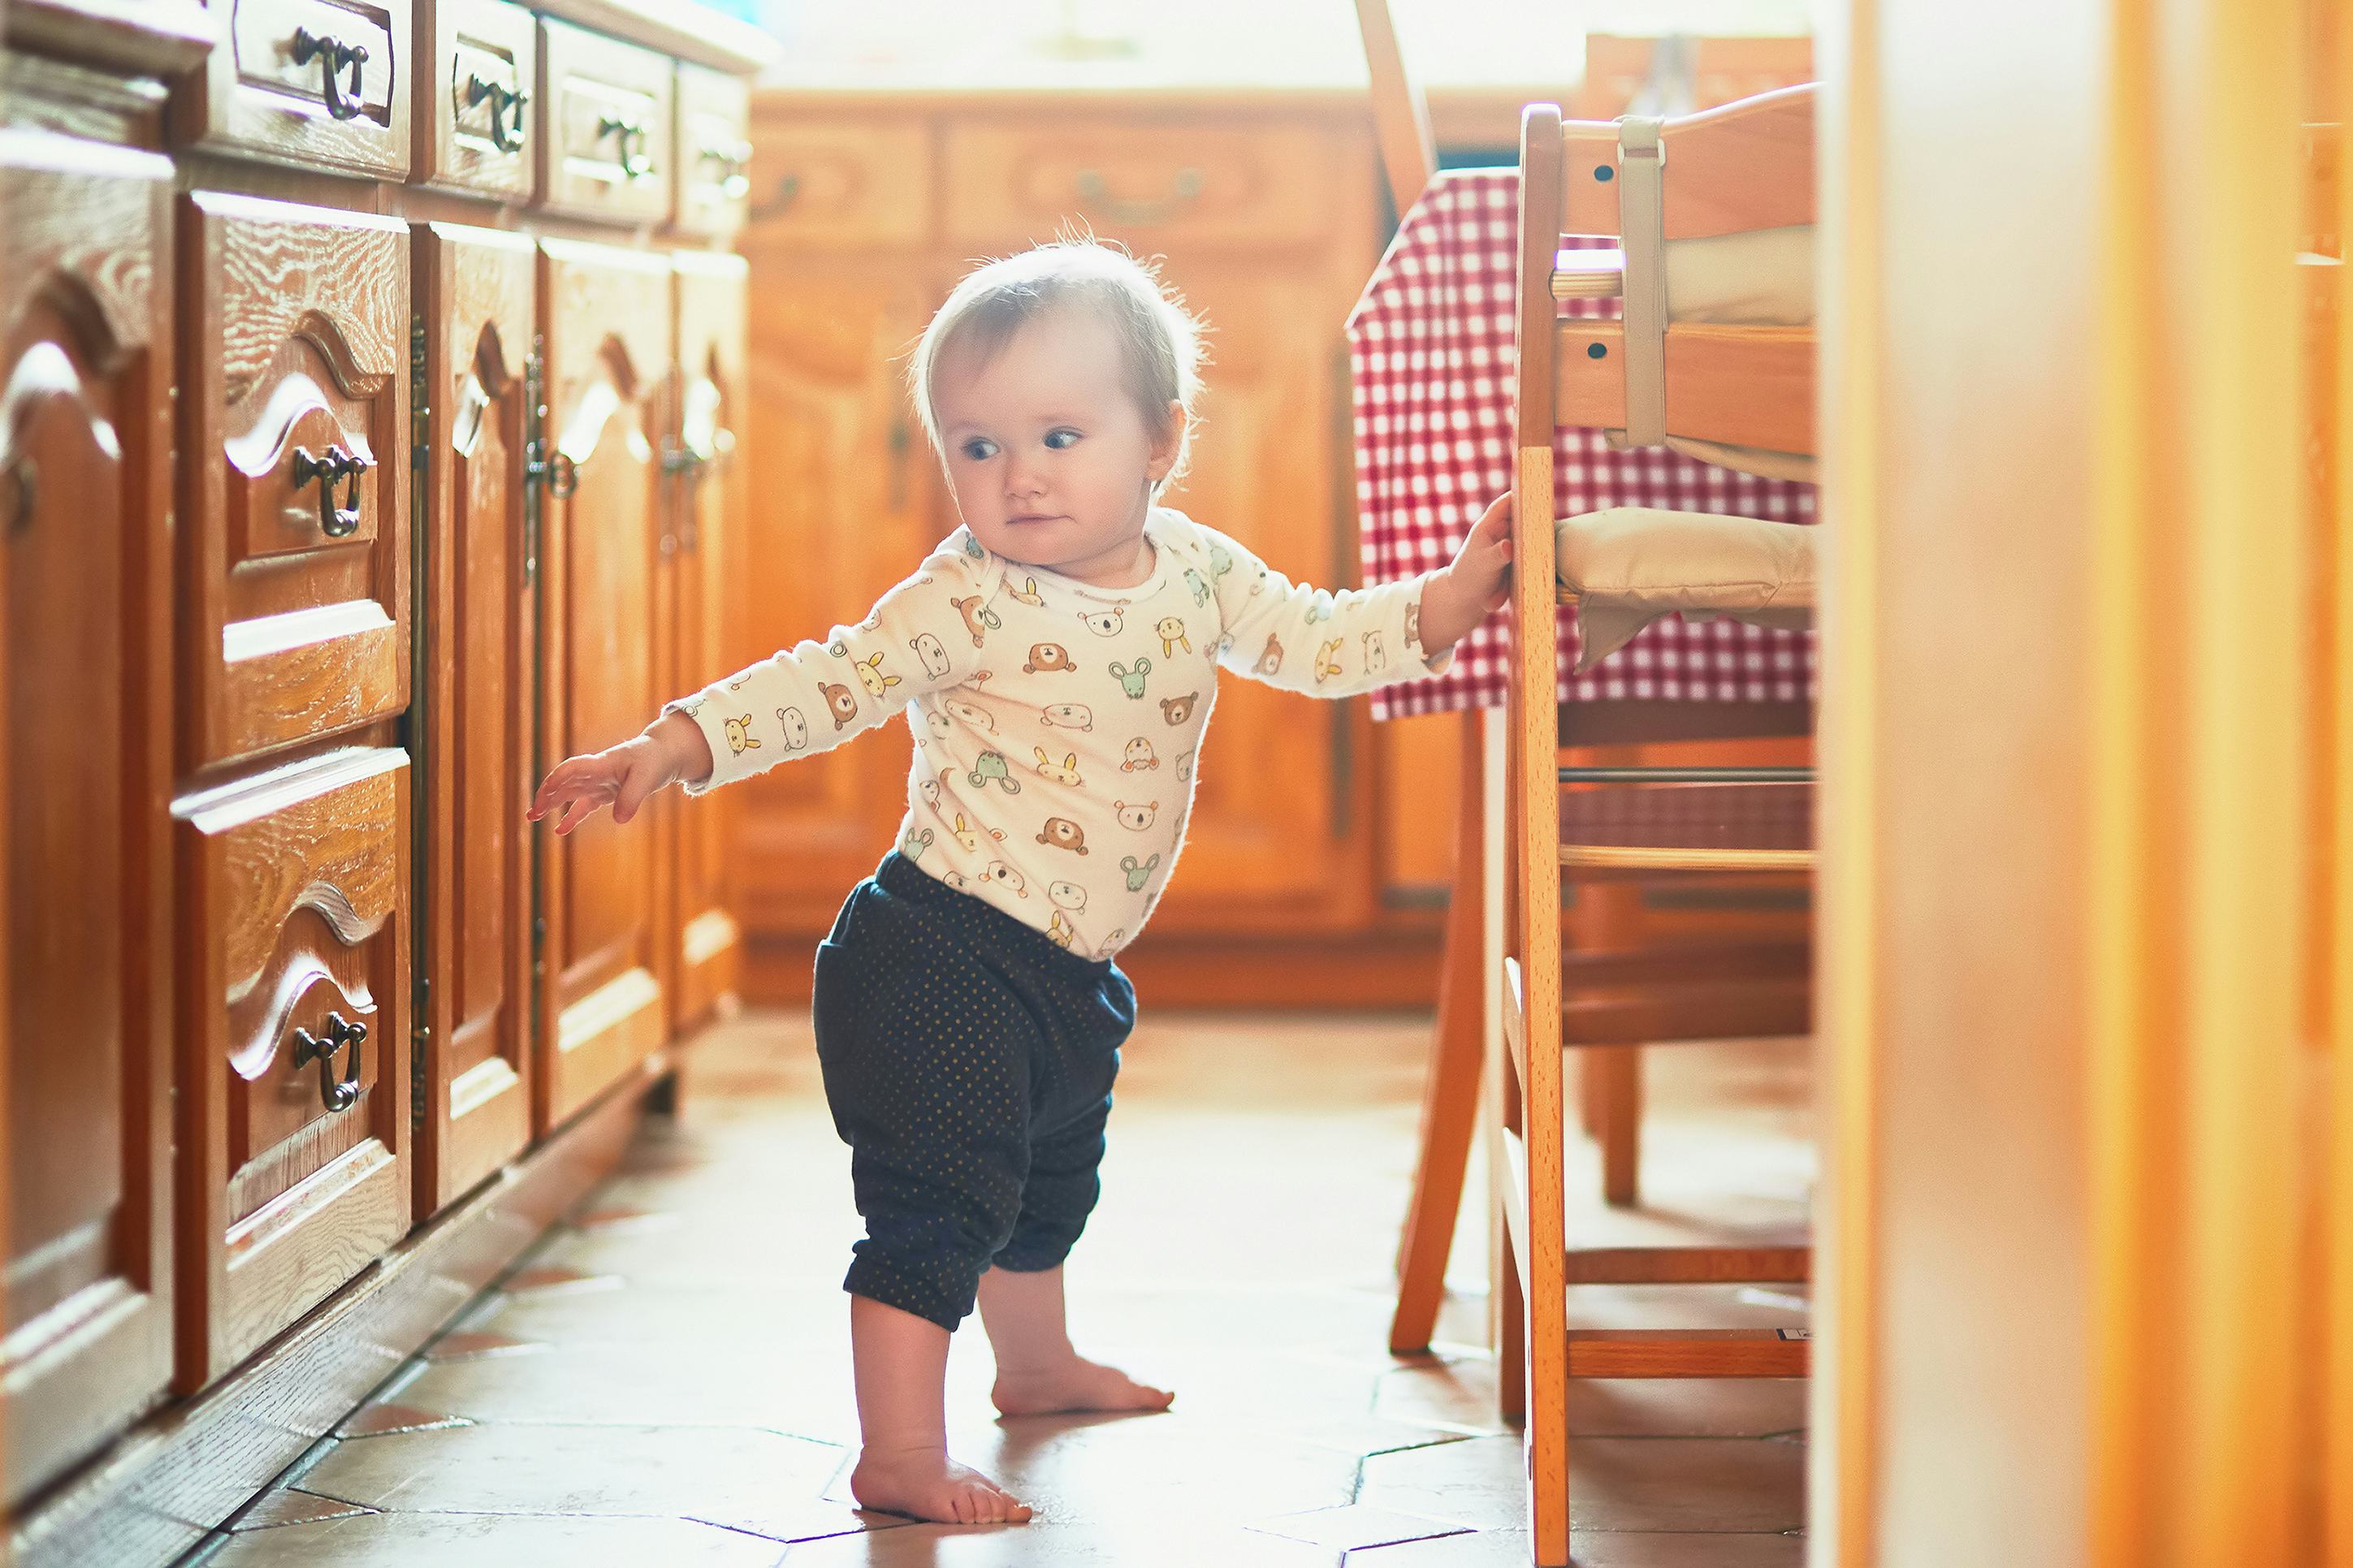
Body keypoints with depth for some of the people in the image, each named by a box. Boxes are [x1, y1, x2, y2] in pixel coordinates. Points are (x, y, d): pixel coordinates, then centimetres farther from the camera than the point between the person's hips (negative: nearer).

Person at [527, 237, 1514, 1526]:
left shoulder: (1196, 573, -1)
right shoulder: (965, 600, -19)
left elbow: (1322, 643, 9)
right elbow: (823, 685, -21)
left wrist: (1453, 595, -1)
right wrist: (668, 751, -30)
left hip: (1068, 971, 8)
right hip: (940, 957, -8)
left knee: (1049, 1179, 29)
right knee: (941, 1201, -12)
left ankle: (1037, 1366, 52)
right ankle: (900, 1455, -4)